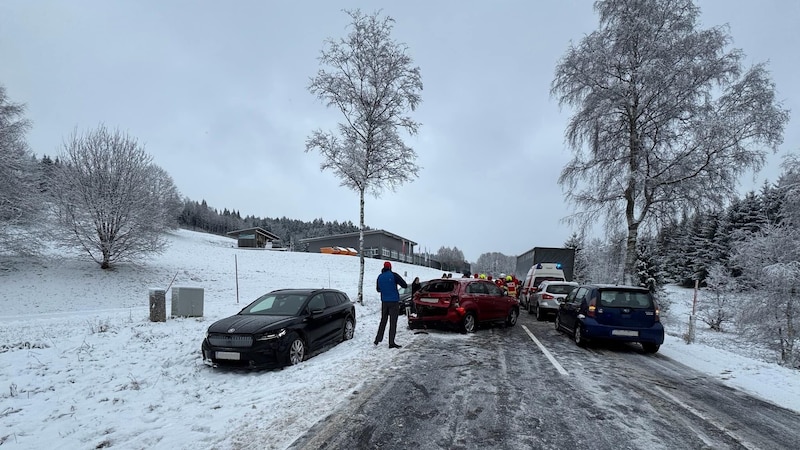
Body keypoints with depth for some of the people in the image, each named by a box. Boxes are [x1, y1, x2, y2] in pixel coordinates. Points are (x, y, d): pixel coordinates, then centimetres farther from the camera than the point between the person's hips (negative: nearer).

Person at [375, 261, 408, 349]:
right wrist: (397, 282, 8)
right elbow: (405, 285, -10)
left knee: (383, 320, 17)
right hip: (394, 302, -5)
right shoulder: (393, 275, -12)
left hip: (384, 301, 5)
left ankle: (378, 339, 20)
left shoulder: (380, 277, 4)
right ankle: (391, 343, -1)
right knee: (393, 322, -1)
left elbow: (378, 289, 17)